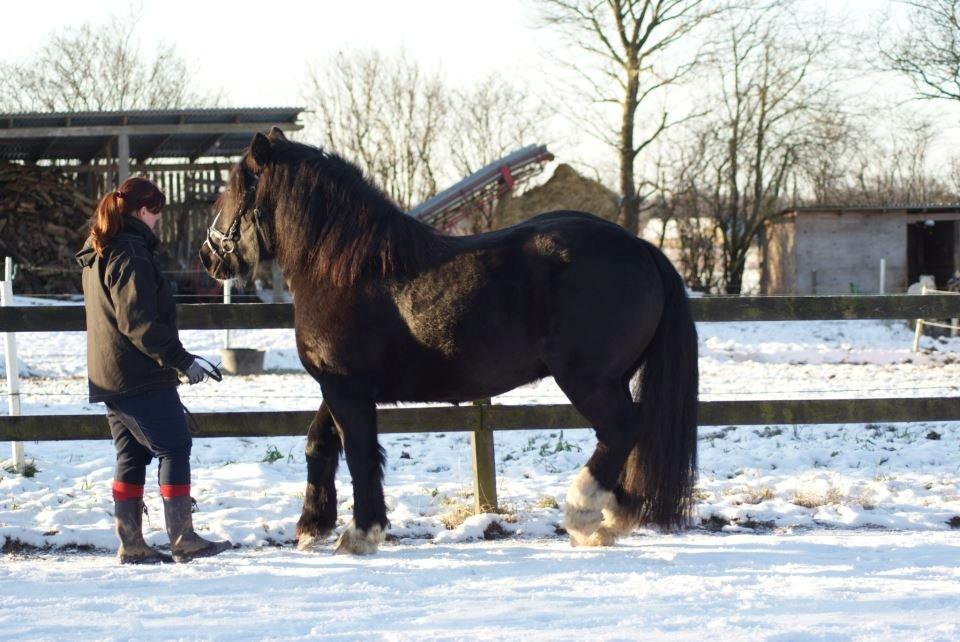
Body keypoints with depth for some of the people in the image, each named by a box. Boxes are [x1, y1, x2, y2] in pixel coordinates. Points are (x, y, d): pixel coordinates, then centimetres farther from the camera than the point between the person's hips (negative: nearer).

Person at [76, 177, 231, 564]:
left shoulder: (96, 253, 14)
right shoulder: (132, 253, -17)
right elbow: (139, 322, -23)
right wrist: (181, 360, -20)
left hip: (107, 378, 9)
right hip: (141, 376, -9)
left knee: (131, 456, 12)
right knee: (174, 449, -3)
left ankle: (131, 545, 12)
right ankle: (183, 541, -3)